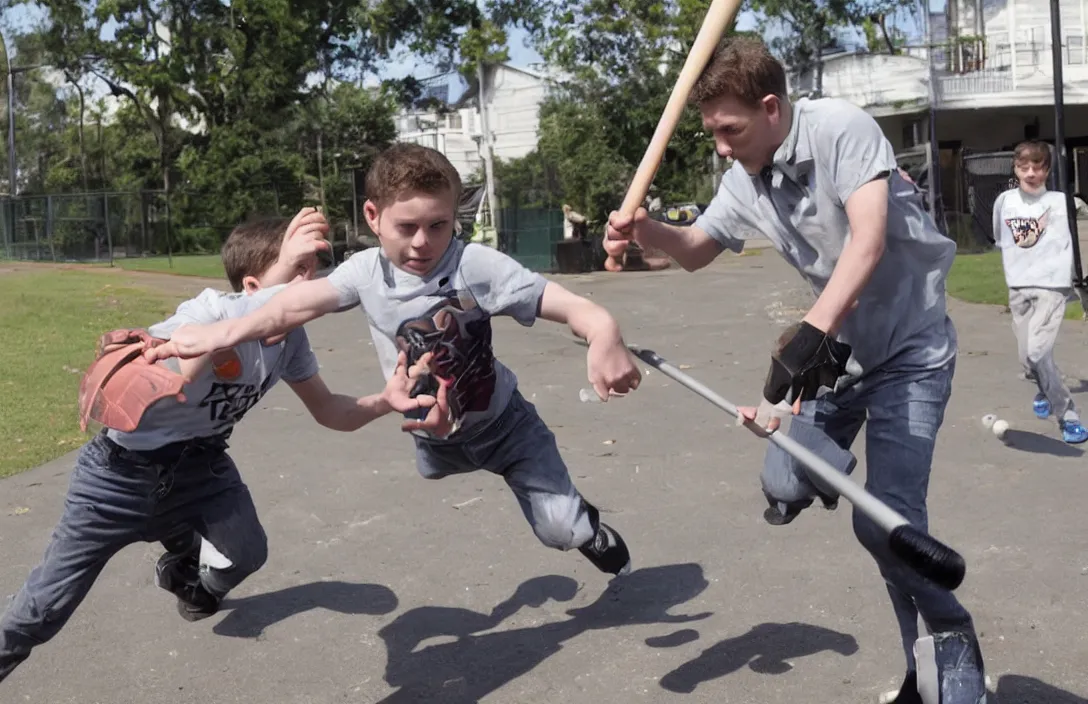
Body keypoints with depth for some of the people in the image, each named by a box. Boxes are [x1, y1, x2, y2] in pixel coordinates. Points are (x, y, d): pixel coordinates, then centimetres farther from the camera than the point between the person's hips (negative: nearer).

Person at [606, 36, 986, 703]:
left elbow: (869, 237, -33)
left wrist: (812, 329, -45)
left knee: (884, 522, -15)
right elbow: (696, 250, 11)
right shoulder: (744, 180, -1)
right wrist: (645, 229, -11)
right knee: (785, 484, -3)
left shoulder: (841, 127, -22)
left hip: (911, 348, -6)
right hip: (838, 343, 7)